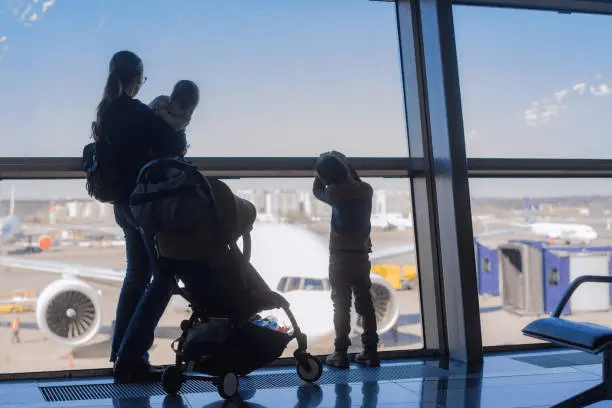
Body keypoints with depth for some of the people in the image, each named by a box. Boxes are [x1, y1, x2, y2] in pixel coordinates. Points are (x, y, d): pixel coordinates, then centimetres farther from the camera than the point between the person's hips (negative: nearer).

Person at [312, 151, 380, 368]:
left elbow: (317, 190, 13)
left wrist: (322, 165, 22)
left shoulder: (335, 192, -10)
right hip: (362, 254, 4)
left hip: (340, 255, -4)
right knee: (365, 303, 8)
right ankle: (370, 351, 9)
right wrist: (345, 165, 32)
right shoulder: (366, 189, 2)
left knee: (342, 304, -1)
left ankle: (341, 353, -1)